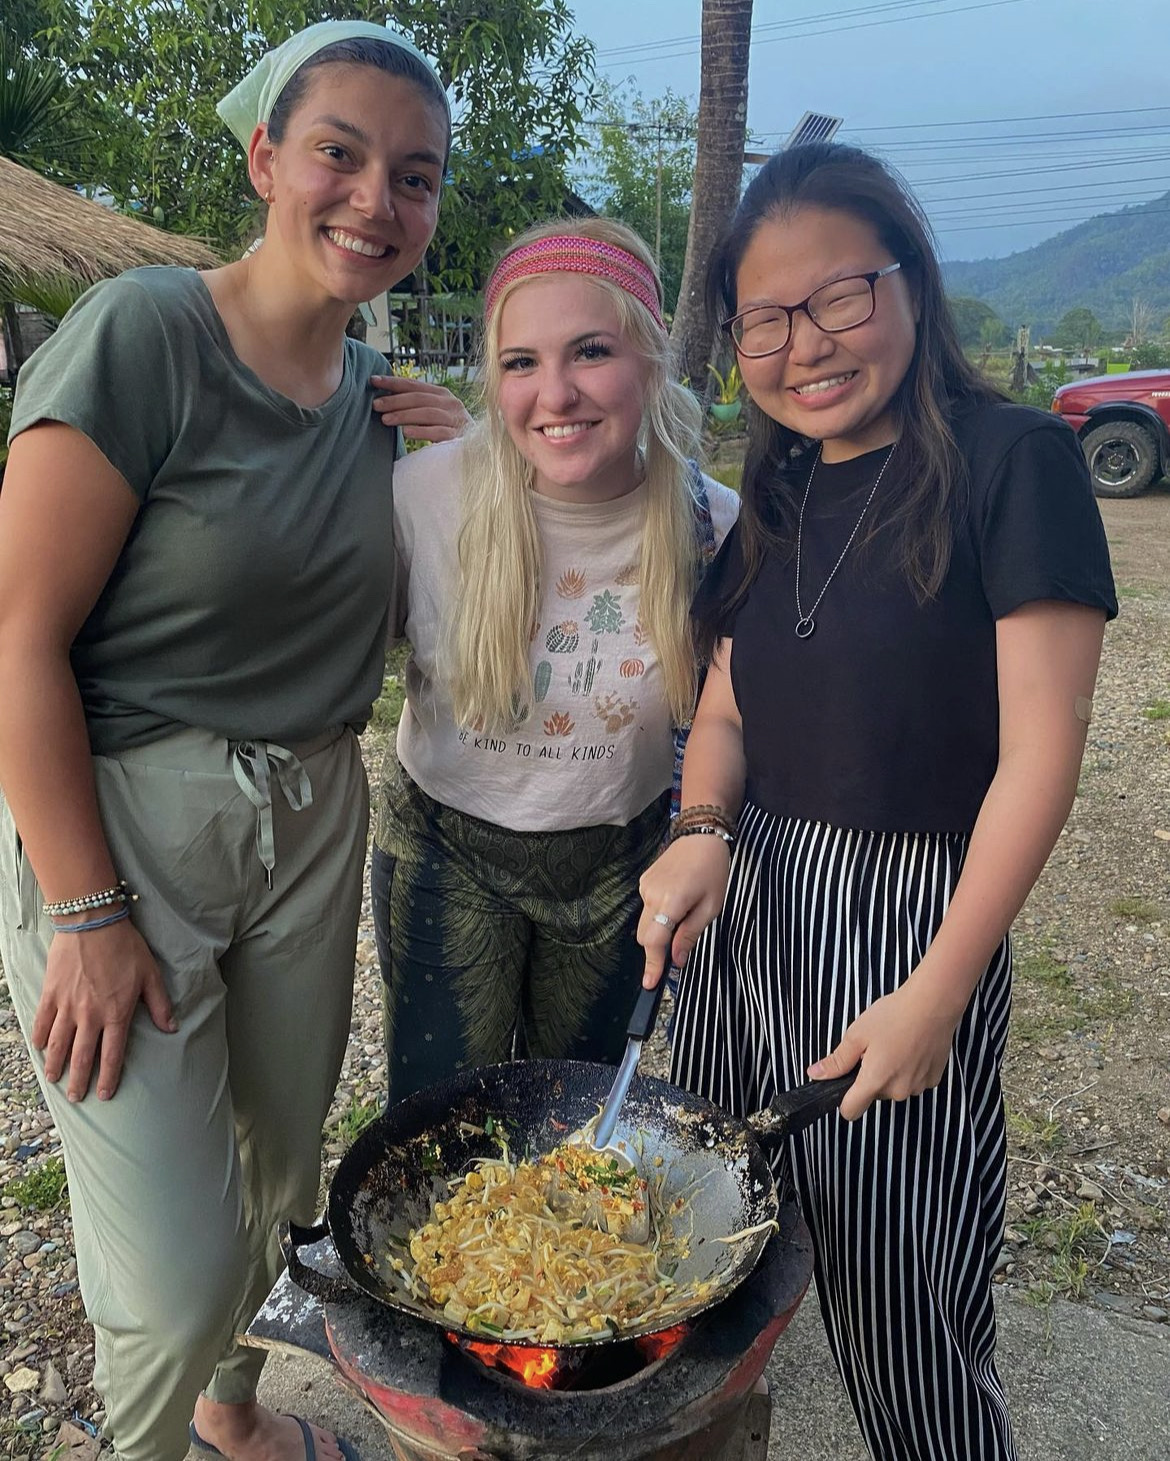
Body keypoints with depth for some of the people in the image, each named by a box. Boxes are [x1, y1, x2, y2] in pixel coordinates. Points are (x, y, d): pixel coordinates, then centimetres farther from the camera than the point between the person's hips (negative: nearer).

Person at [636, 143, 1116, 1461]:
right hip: (745, 906, 6)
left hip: (912, 918, -6)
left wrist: (940, 992, -16)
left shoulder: (1013, 463, -11)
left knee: (896, 1301, 9)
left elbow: (1040, 752, -14)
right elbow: (727, 707, 10)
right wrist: (703, 832, -11)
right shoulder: (775, 495, 8)